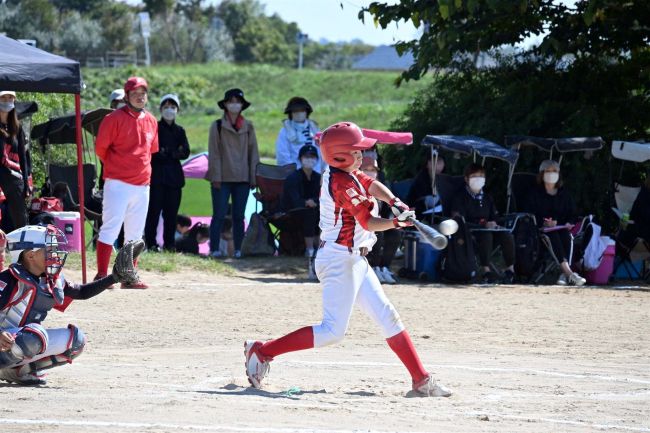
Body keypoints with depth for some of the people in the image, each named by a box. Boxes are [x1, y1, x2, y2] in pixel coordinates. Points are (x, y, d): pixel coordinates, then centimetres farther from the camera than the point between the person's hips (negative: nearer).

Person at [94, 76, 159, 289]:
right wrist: (114, 167, 8)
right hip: (118, 183, -6)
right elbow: (100, 147, -3)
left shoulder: (151, 121, 11)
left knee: (135, 235, 9)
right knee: (110, 228, -10)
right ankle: (101, 276, -10)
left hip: (142, 186, 6)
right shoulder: (114, 119, -7)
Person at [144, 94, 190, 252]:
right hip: (157, 175, -4)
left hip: (174, 176, 4)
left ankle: (169, 243, 7)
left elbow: (185, 152, 4)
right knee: (154, 209, -7)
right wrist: (175, 152, -10)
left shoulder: (179, 130, 15)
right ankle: (151, 243, -5)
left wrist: (166, 152, -9)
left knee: (171, 212, 3)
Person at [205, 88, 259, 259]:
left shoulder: (248, 127, 10)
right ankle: (214, 249, -4)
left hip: (242, 178, 3)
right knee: (219, 215, -5)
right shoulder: (217, 126, 2)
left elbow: (253, 153, 11)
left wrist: (254, 177, 5)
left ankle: (238, 249, 8)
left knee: (239, 216, 5)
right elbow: (214, 153, 0)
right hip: (223, 178, -3)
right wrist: (216, 177, -7)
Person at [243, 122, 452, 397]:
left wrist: (394, 203, -4)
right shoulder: (345, 183, -19)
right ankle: (262, 351, -5)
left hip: (355, 260, 11)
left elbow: (372, 186, 13)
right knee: (332, 331, -11)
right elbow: (369, 223, -20)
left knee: (387, 317, 8)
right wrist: (398, 221, -9)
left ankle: (421, 380, 8)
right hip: (340, 259, -11)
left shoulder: (338, 173, 9)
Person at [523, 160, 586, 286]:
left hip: (561, 228, 2)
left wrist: (568, 223, -3)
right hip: (541, 230, -2)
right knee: (554, 237, -36)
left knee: (567, 236, -34)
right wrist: (543, 223, -13)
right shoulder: (535, 194, 12)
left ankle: (564, 275, -45)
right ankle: (568, 272, -51)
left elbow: (572, 214, 20)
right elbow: (528, 214, 3)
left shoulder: (564, 194, 22)